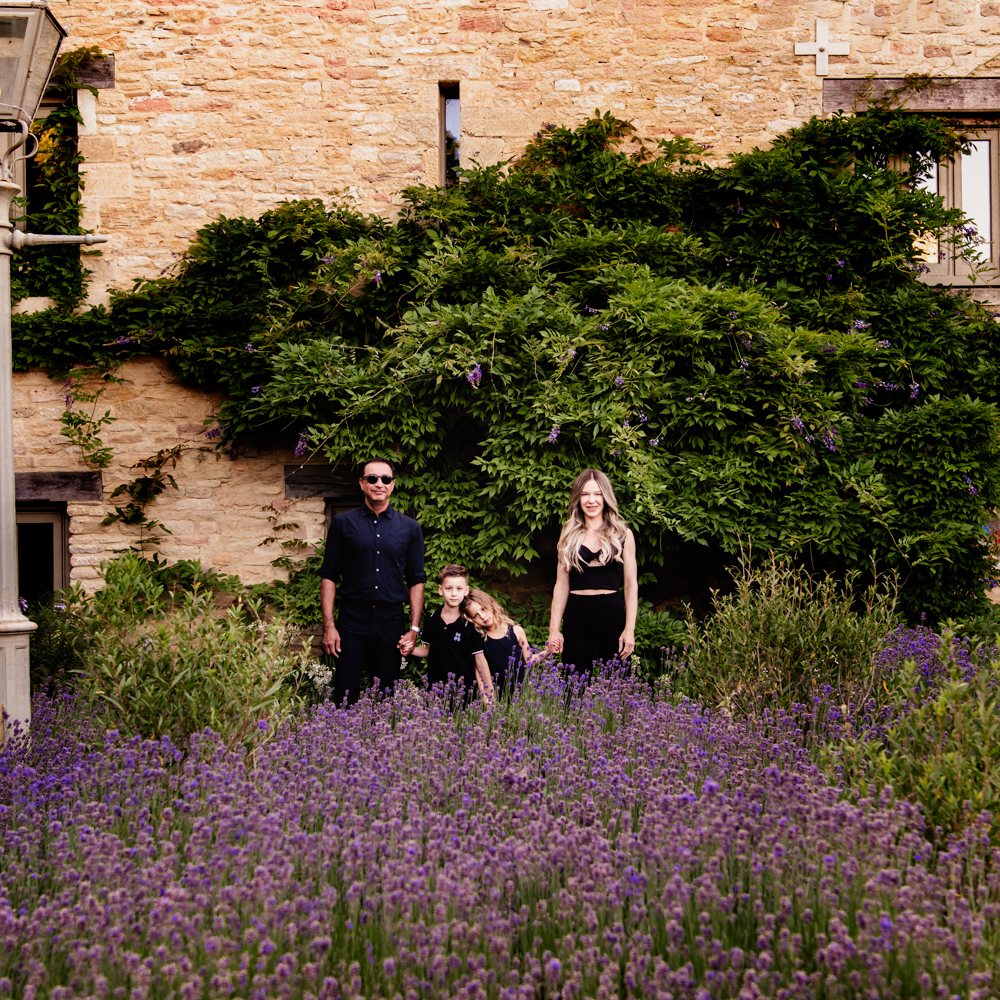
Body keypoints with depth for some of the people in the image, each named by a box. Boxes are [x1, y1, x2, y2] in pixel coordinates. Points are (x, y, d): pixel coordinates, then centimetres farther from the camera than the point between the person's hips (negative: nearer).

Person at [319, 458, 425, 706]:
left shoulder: (409, 528, 8)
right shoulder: (343, 523, 4)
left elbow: (416, 580, 9)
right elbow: (329, 576, 4)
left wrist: (414, 629, 2)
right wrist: (329, 626, -4)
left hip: (392, 621, 1)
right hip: (352, 619, -1)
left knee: (388, 695, 5)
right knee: (345, 695, -3)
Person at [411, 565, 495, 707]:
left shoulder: (469, 625, -8)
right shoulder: (431, 620, 4)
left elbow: (480, 661, -6)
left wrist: (489, 694, -6)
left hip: (464, 690, -3)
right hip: (436, 689, 3)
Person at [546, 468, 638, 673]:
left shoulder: (622, 534, 5)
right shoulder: (569, 535, 10)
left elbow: (630, 584, 3)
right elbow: (561, 585, 9)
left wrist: (630, 629, -5)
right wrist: (554, 629, 3)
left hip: (612, 612, -1)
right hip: (576, 615, 1)